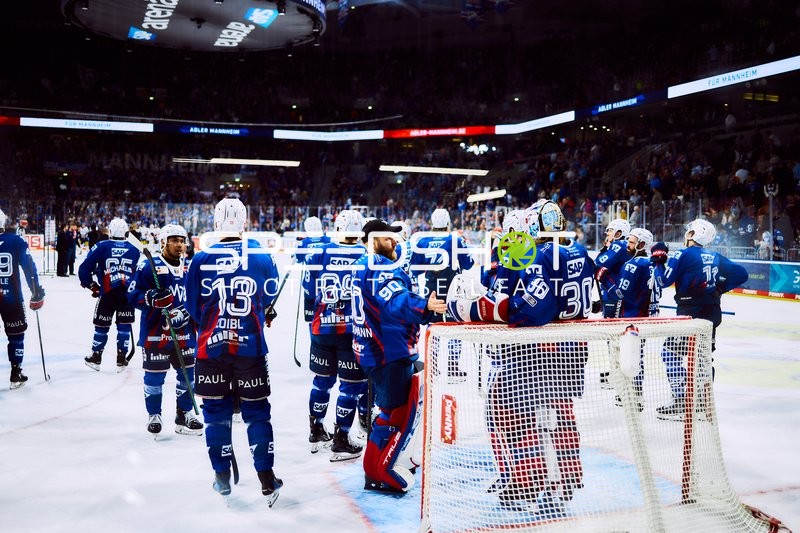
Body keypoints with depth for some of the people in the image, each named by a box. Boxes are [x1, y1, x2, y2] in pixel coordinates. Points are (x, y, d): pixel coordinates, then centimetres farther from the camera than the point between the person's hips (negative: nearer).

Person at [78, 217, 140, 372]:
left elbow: (84, 268, 0)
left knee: (102, 325, 12)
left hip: (107, 292, -1)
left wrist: (90, 285, 14)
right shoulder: (134, 250, 8)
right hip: (128, 292, 1)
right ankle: (121, 359, 11)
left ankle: (96, 358, 23)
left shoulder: (101, 246, 2)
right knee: (124, 324, 10)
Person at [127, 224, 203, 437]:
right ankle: (153, 415, 21)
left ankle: (184, 414, 24)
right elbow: (133, 295, -9)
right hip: (155, 333, -5)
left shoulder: (190, 269, 10)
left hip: (184, 333, 5)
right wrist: (153, 299, -25)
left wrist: (185, 313, -1)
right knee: (154, 376, 4)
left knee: (188, 373, 9)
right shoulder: (148, 267, -6)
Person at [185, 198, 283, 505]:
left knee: (216, 410, 13)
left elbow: (193, 308, 3)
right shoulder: (262, 257, -4)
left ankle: (222, 476, 20)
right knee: (256, 410, 10)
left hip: (212, 346, 0)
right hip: (251, 346, 0)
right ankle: (266, 479, 11)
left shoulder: (201, 260, -6)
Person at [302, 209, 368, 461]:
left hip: (322, 327, 4)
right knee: (352, 384, 5)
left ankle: (316, 431, 31)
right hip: (354, 330, -3)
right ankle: (341, 441, 7)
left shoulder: (320, 253, -1)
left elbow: (309, 288, 6)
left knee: (323, 380, 19)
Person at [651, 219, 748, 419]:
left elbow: (663, 281, -11)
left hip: (691, 314, -7)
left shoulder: (683, 255, -8)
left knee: (670, 352, 0)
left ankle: (681, 403, -5)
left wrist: (658, 259, 2)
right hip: (712, 313, 7)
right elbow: (741, 273, 13)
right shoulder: (716, 257, 11)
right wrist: (720, 286, 17)